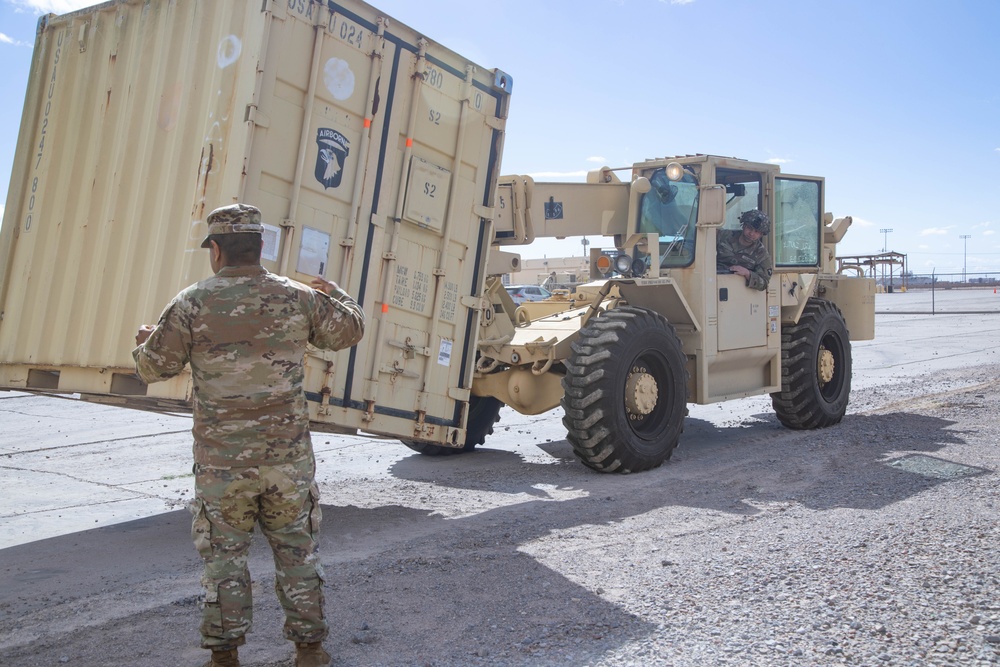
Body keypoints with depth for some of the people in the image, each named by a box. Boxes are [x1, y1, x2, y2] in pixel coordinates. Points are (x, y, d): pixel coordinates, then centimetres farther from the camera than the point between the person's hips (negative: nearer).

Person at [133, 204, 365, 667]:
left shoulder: (193, 303, -7)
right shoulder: (298, 298, -2)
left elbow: (153, 368, 0)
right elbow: (350, 330, 12)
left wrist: (144, 340, 23)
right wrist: (335, 294, 32)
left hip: (221, 463, -1)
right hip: (288, 457, 2)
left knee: (225, 555, 12)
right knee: (297, 551, 13)